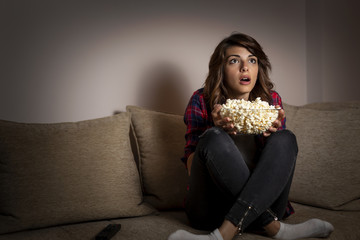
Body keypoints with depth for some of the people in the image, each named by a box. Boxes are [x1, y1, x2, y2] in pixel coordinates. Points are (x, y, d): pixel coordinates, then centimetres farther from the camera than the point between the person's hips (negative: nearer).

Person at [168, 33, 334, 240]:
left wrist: (273, 134, -16)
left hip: (262, 203, 2)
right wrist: (216, 131, -23)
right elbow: (191, 167, -5)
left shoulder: (271, 100, 7)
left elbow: (279, 160, 6)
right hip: (211, 208, -2)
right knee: (214, 138, -28)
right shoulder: (202, 101, 1)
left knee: (286, 139, -23)